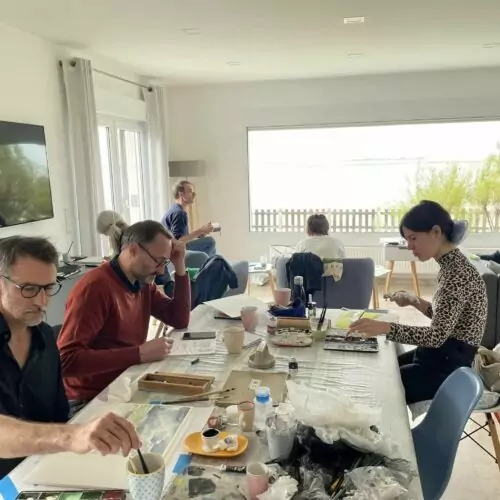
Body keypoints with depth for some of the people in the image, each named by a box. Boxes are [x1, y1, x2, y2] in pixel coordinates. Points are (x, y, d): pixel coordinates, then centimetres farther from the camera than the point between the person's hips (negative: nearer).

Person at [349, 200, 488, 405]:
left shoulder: (459, 272, -23)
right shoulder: (451, 265, 5)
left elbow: (437, 335, -29)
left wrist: (384, 327, -37)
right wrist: (414, 301, 3)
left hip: (447, 368, -9)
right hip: (439, 355, 9)